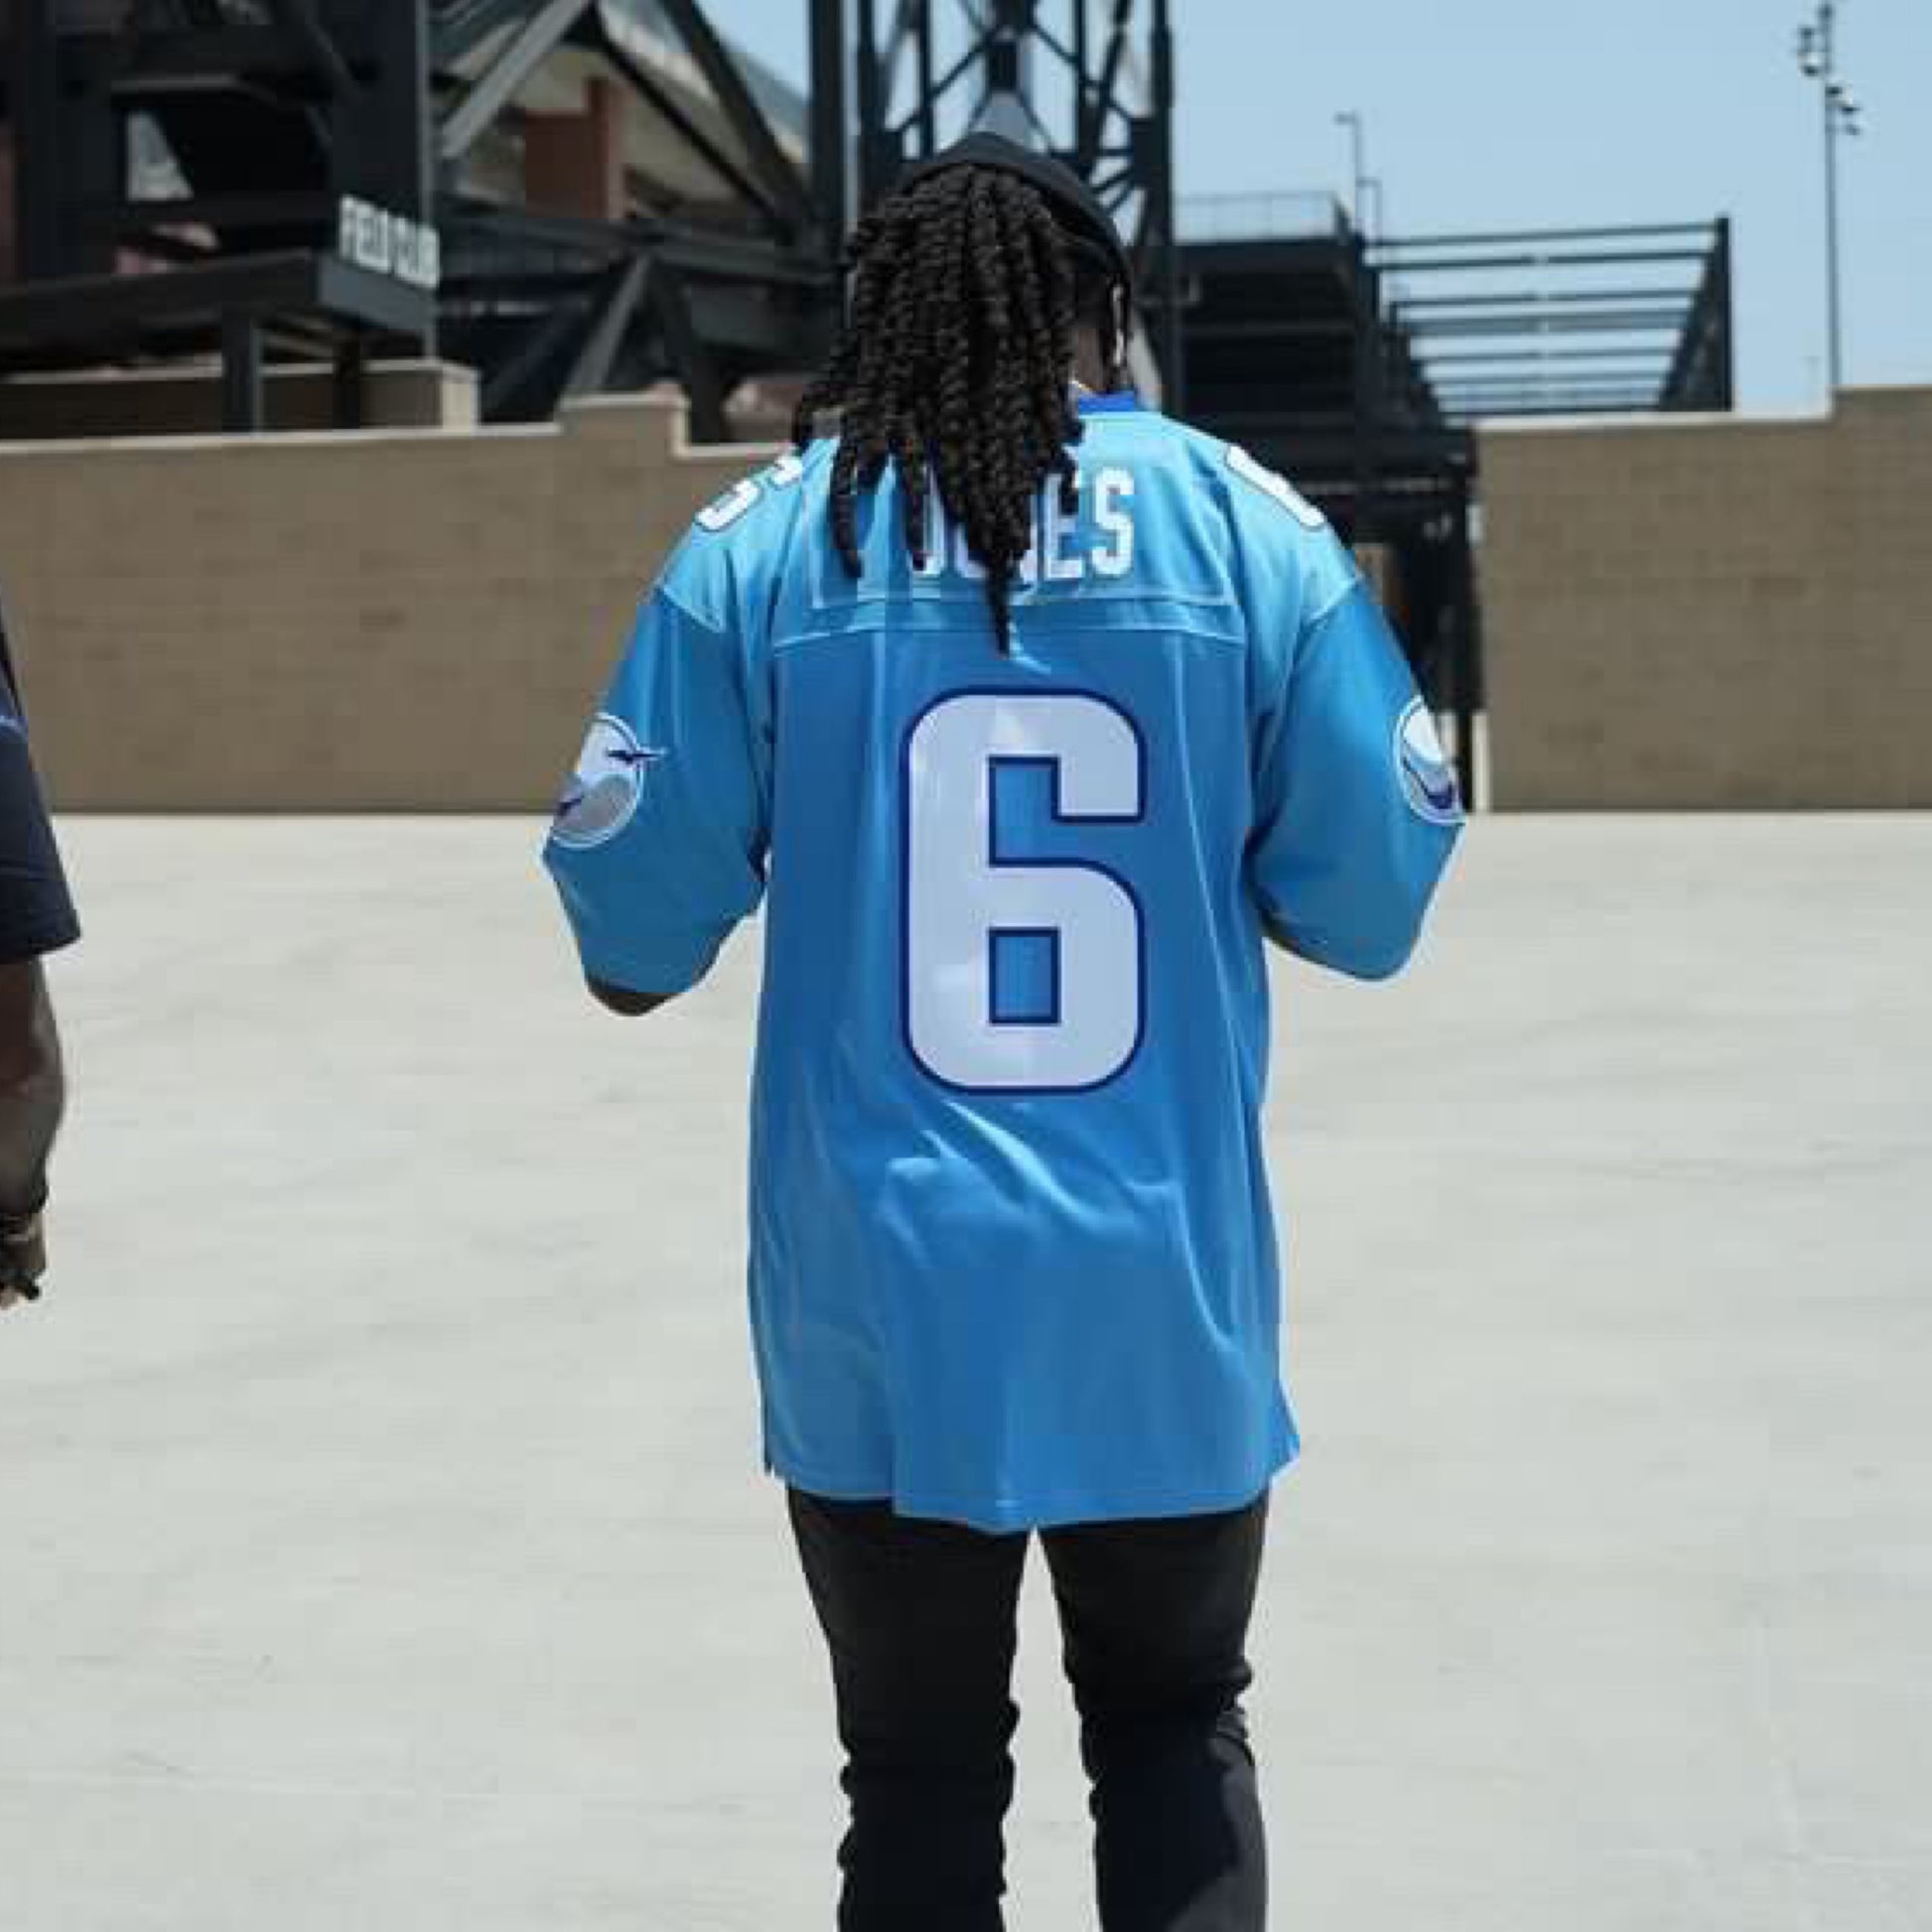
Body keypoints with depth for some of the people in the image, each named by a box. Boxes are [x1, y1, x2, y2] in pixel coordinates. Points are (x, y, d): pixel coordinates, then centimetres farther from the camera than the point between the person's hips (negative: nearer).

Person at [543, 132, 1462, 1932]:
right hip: (1163, 1300, 0)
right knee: (1175, 1724, 21)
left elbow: (632, 921, -1)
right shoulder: (1247, 523, -1)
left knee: (923, 1770, 16)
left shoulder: (766, 537, -2)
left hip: (881, 1308, 0)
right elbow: (1372, 897, 0)